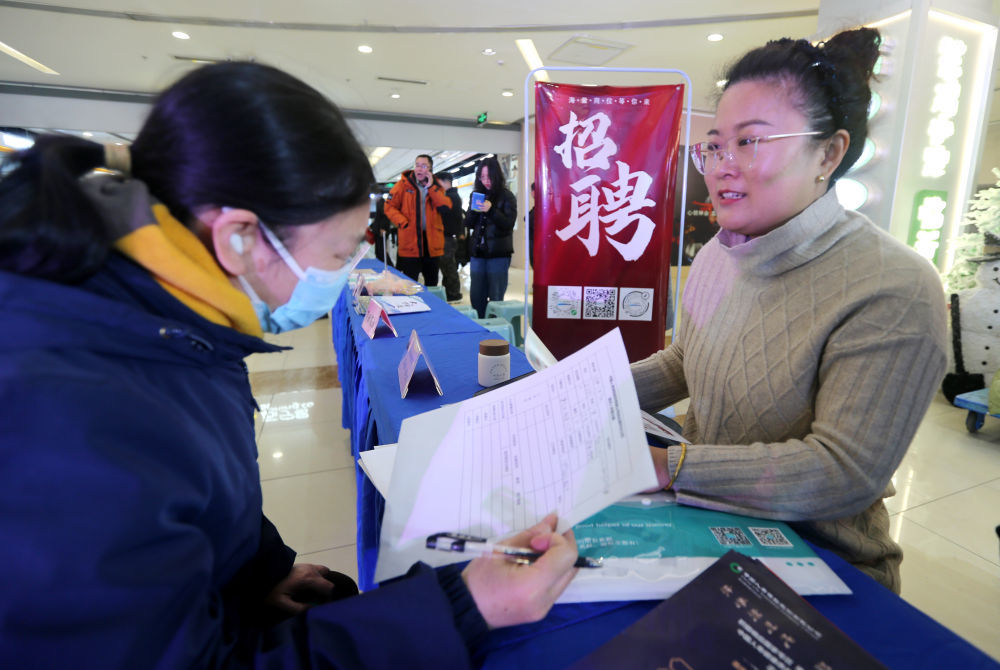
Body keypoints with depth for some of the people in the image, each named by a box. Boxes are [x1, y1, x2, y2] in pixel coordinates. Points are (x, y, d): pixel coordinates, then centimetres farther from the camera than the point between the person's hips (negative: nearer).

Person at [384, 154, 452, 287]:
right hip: (410, 242, -3)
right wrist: (402, 222, -14)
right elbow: (389, 206, 0)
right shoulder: (404, 184, 1)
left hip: (432, 241, 3)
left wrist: (431, 187, -10)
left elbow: (446, 207, -8)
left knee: (432, 283, 14)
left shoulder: (436, 187, 9)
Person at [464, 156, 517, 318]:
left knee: (496, 297, 0)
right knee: (476, 297, 9)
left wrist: (491, 210, -21)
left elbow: (509, 224, -10)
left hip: (498, 254, -5)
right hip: (477, 252, 5)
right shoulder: (477, 195, 12)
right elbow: (468, 224, 11)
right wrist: (473, 210, -8)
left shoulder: (507, 196, -1)